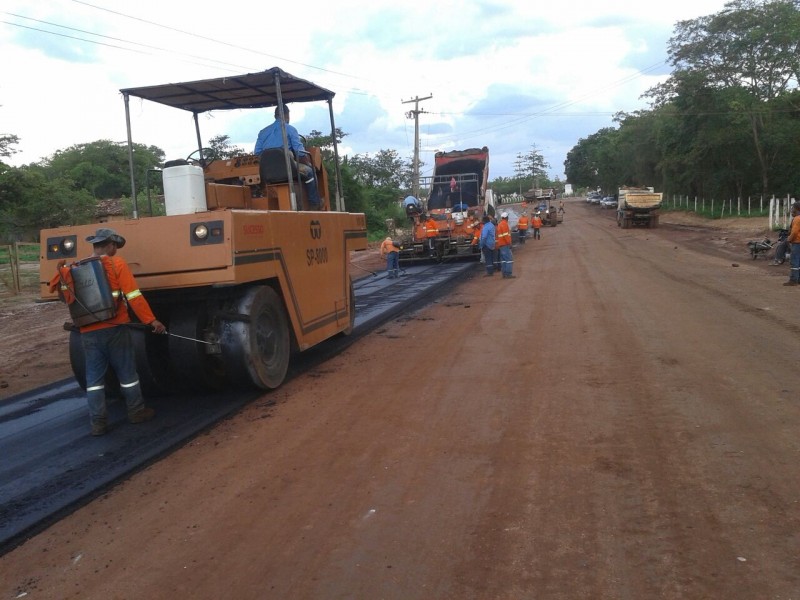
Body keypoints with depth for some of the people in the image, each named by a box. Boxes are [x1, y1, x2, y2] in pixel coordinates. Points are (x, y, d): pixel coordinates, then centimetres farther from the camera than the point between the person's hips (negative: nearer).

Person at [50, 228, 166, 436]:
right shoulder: (117, 263, -4)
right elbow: (134, 296, -11)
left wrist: (62, 272, 21)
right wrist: (151, 320, -10)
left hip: (88, 332, 3)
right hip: (115, 328, -3)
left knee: (94, 377, 9)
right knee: (126, 372, 11)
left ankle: (98, 422, 9)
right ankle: (136, 411, 22)